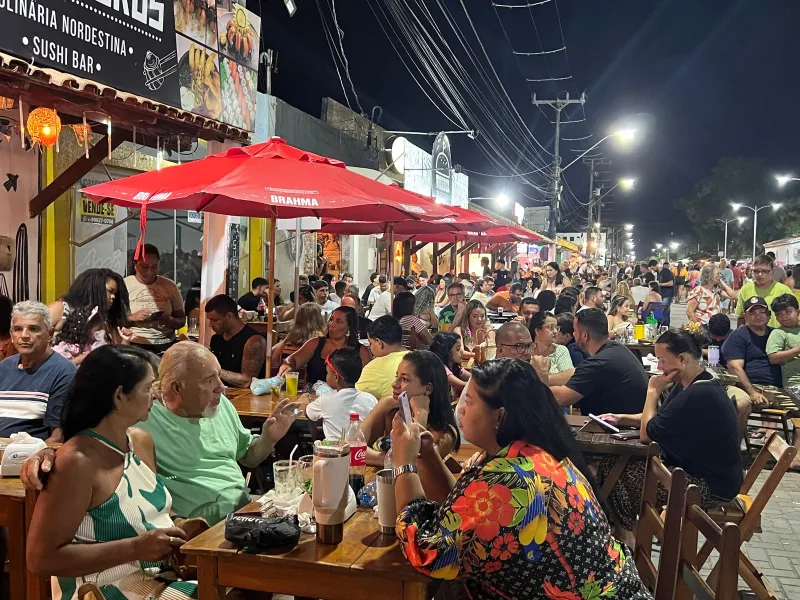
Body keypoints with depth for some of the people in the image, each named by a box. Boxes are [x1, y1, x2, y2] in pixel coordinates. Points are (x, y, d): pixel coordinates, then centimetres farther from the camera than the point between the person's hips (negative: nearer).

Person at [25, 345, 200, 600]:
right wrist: (135, 548, -23)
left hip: (163, 571, 7)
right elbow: (40, 558, -18)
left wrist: (180, 528, -2)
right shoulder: (76, 461, -19)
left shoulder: (142, 441, 5)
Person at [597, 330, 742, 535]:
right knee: (613, 463, 3)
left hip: (711, 485, -10)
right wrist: (621, 418, 2)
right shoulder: (689, 385, 5)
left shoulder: (699, 395, -28)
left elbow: (647, 434, -21)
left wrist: (653, 391, -10)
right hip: (700, 470, 10)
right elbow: (658, 420, 17)